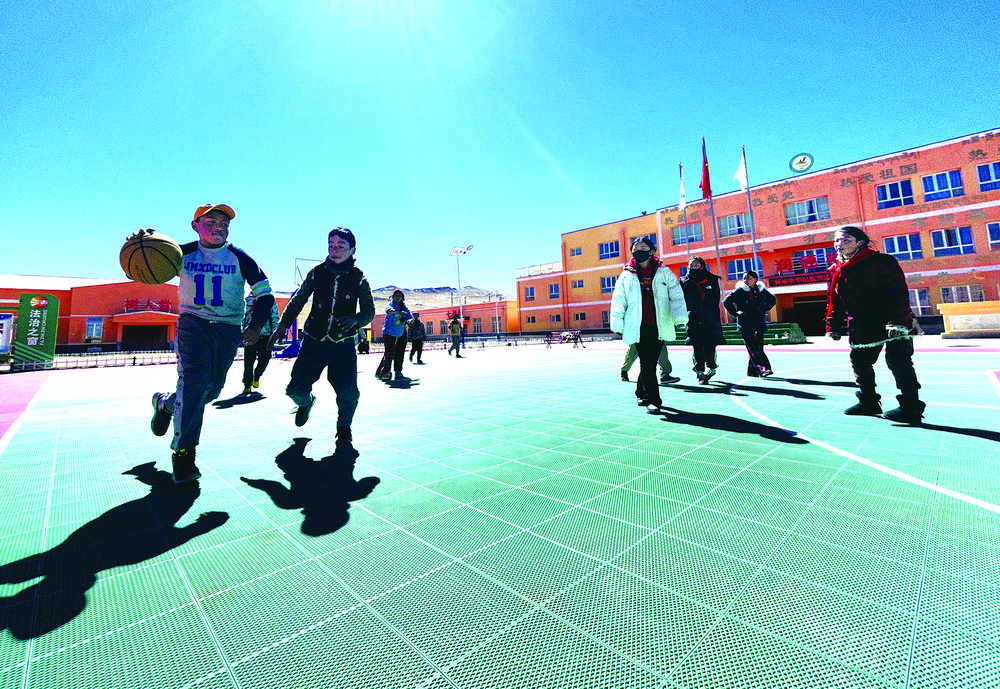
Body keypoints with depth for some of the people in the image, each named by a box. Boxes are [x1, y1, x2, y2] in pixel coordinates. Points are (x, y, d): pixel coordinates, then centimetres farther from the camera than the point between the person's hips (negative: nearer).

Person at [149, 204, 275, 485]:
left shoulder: (239, 258, 1)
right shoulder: (183, 253, 2)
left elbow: (265, 293, 2)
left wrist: (256, 325, -9)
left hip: (229, 330, 2)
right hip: (192, 324, -1)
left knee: (212, 390, 8)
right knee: (193, 382, -16)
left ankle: (166, 402, 41)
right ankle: (183, 454, -5)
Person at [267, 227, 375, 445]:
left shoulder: (359, 278, -1)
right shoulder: (317, 272, 2)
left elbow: (369, 311, 1)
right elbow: (297, 300, 13)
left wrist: (355, 319, -20)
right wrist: (283, 325, 8)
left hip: (343, 345, -2)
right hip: (314, 342, 2)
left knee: (349, 393, -14)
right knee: (295, 389, -1)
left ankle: (344, 427, 19)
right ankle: (306, 402, 39)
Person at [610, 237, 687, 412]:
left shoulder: (664, 273, 9)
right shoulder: (627, 276, 8)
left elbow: (676, 295, 4)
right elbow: (618, 300, 5)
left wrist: (679, 316, -10)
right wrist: (617, 322, -6)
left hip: (658, 327, 1)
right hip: (639, 327, -1)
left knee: (651, 362, 5)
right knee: (646, 363, -4)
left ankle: (641, 392, 26)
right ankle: (653, 400, 4)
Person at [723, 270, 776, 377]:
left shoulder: (761, 291, 11)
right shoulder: (740, 291, -1)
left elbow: (772, 300, 29)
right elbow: (726, 301, -1)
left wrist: (765, 310, 16)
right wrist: (735, 313, -5)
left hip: (759, 324, 4)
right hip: (745, 325, -4)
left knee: (758, 347, 2)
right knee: (753, 348, -12)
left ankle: (752, 370, 11)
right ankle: (762, 368, -15)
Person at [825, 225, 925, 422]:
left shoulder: (882, 262, -9)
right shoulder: (836, 271, 9)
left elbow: (898, 293, -16)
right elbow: (834, 302, 15)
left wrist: (897, 320, -26)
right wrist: (833, 326, 9)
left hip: (893, 325, -6)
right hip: (862, 328, 6)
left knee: (897, 360, -9)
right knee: (859, 361, 8)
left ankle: (910, 406, 3)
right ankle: (868, 402, 22)